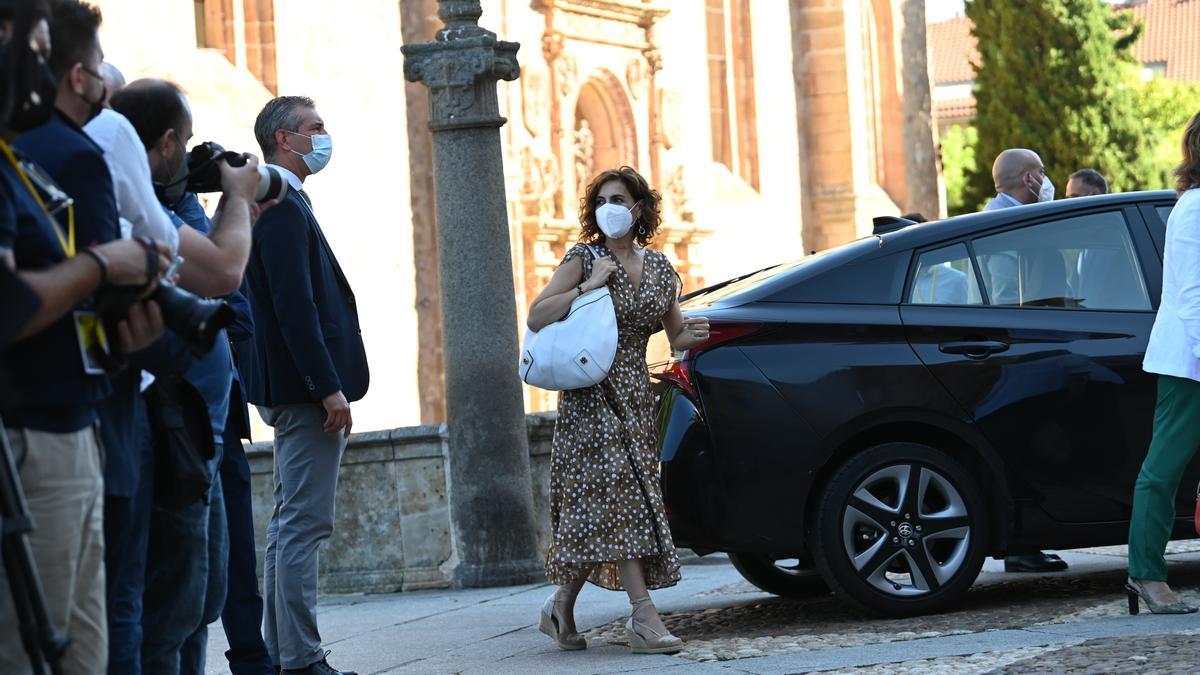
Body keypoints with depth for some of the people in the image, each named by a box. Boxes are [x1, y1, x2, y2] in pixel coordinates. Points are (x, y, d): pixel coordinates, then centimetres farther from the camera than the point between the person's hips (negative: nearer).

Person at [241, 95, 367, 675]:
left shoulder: (283, 203, 18)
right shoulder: (283, 204, -14)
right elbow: (294, 305, -21)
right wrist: (329, 388, -22)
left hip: (295, 390, 11)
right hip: (306, 387, -11)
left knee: (291, 524, 13)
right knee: (304, 524, -10)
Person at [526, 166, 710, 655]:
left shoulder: (658, 268, 11)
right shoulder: (584, 258, -3)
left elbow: (675, 334, 17)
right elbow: (537, 318, -11)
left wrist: (690, 336, -6)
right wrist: (588, 286, -18)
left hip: (635, 394, 5)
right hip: (592, 393, -5)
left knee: (598, 511, 5)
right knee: (616, 490, -16)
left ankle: (562, 607, 18)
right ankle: (644, 617, -22)